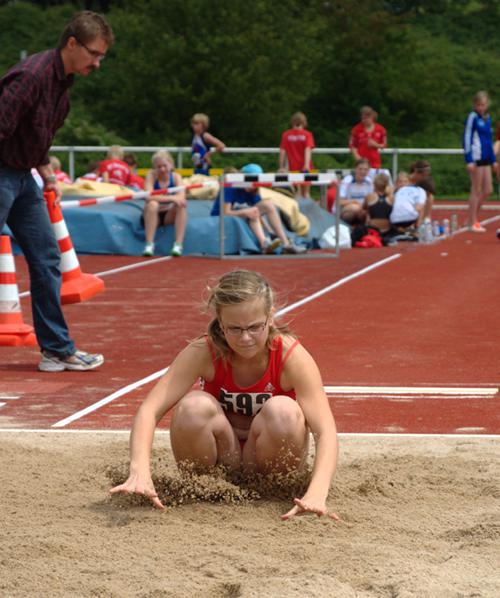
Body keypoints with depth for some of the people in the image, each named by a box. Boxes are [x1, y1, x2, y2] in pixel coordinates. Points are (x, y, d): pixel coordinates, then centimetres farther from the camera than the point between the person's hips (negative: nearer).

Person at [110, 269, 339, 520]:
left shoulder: (292, 356, -22)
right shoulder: (202, 353, -20)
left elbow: (326, 430, -32)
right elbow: (149, 410, -29)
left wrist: (316, 494, -50)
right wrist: (140, 471, -48)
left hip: (268, 458, 0)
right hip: (219, 457, 0)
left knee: (283, 411, -31)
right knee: (194, 407, -30)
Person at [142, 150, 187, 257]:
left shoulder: (176, 177, -4)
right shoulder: (151, 175, -10)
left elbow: (181, 196, -22)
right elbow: (149, 197, -27)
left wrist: (162, 198, -35)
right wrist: (171, 198, -36)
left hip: (169, 215, 2)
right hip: (153, 216, -2)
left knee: (182, 204, -26)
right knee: (152, 204, -33)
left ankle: (178, 245, -27)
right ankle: (149, 245, -32)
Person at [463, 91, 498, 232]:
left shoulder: (487, 118, 15)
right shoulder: (472, 117, -7)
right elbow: (467, 138, -10)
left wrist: (493, 160, 23)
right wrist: (469, 160, -16)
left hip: (485, 159, 8)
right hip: (476, 157, -8)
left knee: (488, 190, 8)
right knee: (476, 190, -3)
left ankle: (473, 217, 19)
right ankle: (473, 223, 4)